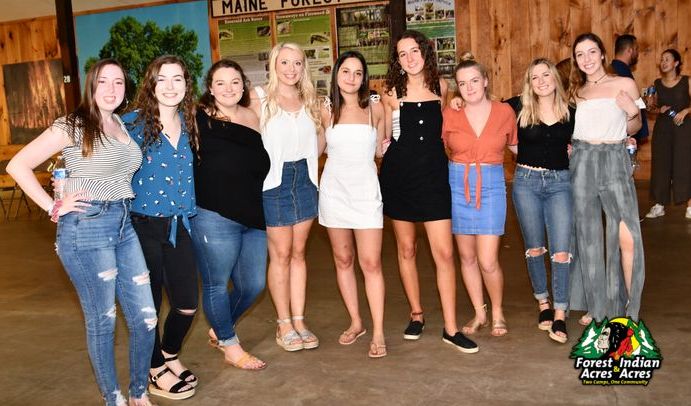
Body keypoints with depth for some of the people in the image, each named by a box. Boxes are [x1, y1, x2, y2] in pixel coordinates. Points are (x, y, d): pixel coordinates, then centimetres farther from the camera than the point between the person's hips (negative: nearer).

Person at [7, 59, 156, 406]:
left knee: (145, 317, 7)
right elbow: (18, 165, -9)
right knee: (102, 320, 6)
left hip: (124, 225, 6)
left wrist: (122, 207, 8)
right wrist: (54, 208, -11)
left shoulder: (123, 125, 13)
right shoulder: (72, 126, -6)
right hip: (86, 229, -6)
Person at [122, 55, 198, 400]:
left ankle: (170, 355, 39)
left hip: (180, 226, 4)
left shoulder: (190, 123, 7)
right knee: (148, 305, 8)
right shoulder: (132, 123, -7)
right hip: (143, 226, -4)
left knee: (187, 305, 8)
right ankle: (157, 372, 31)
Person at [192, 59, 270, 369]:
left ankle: (219, 330, 38)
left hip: (253, 217, 6)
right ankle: (230, 346, 29)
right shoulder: (199, 119, -5)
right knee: (216, 285, 7)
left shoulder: (254, 117, 11)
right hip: (213, 217, -5)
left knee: (253, 284, 12)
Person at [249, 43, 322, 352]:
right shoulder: (260, 98, -2)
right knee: (281, 254, 1)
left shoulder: (309, 100, 12)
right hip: (274, 181, -4)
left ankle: (299, 320, 18)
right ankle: (284, 324, 14)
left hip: (304, 178, 5)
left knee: (299, 252, 9)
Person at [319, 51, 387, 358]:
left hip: (365, 189, -1)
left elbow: (380, 150, 9)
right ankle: (356, 323, 24)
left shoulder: (375, 107, 1)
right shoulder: (326, 109, 2)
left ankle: (378, 333, 4)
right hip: (334, 189, 2)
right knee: (343, 260, 9)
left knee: (371, 263, -5)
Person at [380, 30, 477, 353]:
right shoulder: (391, 92, 0)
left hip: (434, 174, 1)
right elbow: (385, 138, 9)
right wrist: (382, 145, -4)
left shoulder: (440, 87, 5)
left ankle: (451, 328, 4)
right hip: (399, 174, 0)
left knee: (444, 253, -5)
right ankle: (416, 314, 27)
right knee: (406, 249, 10)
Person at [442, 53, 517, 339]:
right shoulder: (449, 115, -1)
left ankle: (497, 313, 21)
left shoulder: (504, 112, 0)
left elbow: (516, 146, 15)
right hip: (457, 186, 1)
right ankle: (479, 314, 28)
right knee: (467, 257, 10)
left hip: (491, 186, -1)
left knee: (488, 261, -6)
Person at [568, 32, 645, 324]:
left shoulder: (625, 84, 4)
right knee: (588, 237, 7)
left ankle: (629, 308, 3)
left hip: (615, 161, -3)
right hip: (582, 163, 3)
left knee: (626, 236, -13)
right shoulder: (576, 91, 13)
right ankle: (596, 307, 20)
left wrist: (633, 112, -10)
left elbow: (632, 130, 9)